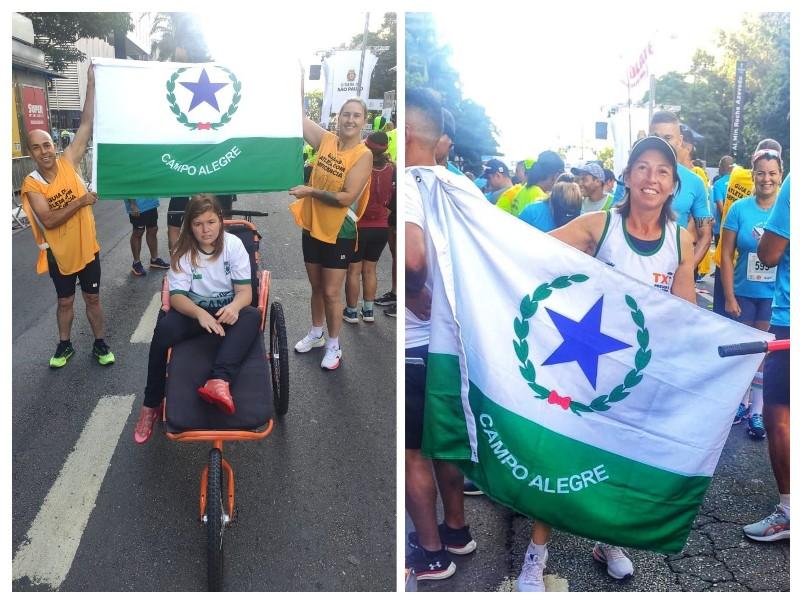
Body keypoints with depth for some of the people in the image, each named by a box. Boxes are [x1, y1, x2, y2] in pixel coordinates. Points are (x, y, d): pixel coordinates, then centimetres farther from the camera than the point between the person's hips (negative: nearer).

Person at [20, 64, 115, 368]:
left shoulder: (68, 163, -9)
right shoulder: (31, 184, -11)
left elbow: (86, 124, -13)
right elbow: (49, 221, -21)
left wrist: (91, 83, -18)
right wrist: (79, 202, -25)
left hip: (87, 247, 1)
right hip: (59, 252, 0)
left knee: (92, 298, 12)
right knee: (65, 301, 15)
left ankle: (99, 344, 26)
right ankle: (64, 345, 32)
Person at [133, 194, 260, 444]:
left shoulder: (233, 244, -10)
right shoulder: (183, 251, -9)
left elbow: (245, 291, -12)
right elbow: (176, 296, -15)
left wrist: (234, 307, -37)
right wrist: (200, 313, -37)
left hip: (227, 310, 0)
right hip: (194, 311, 0)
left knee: (252, 316, -34)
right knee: (164, 328, -30)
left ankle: (219, 381, -56)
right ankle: (151, 405, -15)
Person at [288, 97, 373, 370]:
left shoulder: (363, 155, -15)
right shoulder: (326, 140, -1)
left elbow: (347, 197, -22)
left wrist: (310, 191, -21)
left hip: (339, 233, -5)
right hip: (312, 227, 5)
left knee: (331, 293, 3)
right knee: (316, 287, 20)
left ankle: (334, 346, 20)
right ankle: (316, 334, 39)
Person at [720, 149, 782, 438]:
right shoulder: (739, 209, -5)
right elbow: (726, 256, -4)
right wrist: (729, 297, -7)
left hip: (774, 296, -1)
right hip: (743, 293, 1)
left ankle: (757, 411, 18)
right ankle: (742, 402, 29)